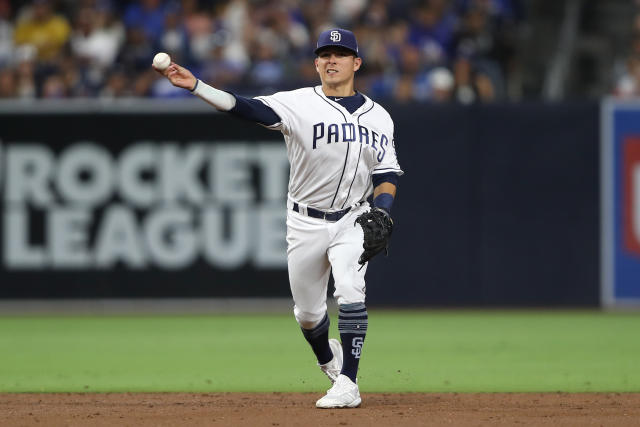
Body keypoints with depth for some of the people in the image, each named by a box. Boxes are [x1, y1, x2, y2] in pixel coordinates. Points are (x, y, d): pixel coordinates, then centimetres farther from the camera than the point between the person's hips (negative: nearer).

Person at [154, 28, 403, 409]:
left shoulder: (377, 117, 2)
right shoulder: (299, 105, -8)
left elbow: (388, 173, 6)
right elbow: (248, 108, -22)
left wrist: (381, 210, -15)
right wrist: (196, 86, -37)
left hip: (352, 220, 0)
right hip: (305, 222, 0)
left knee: (350, 292, -22)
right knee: (308, 312, 9)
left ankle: (348, 385, -17)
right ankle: (329, 358, 41)